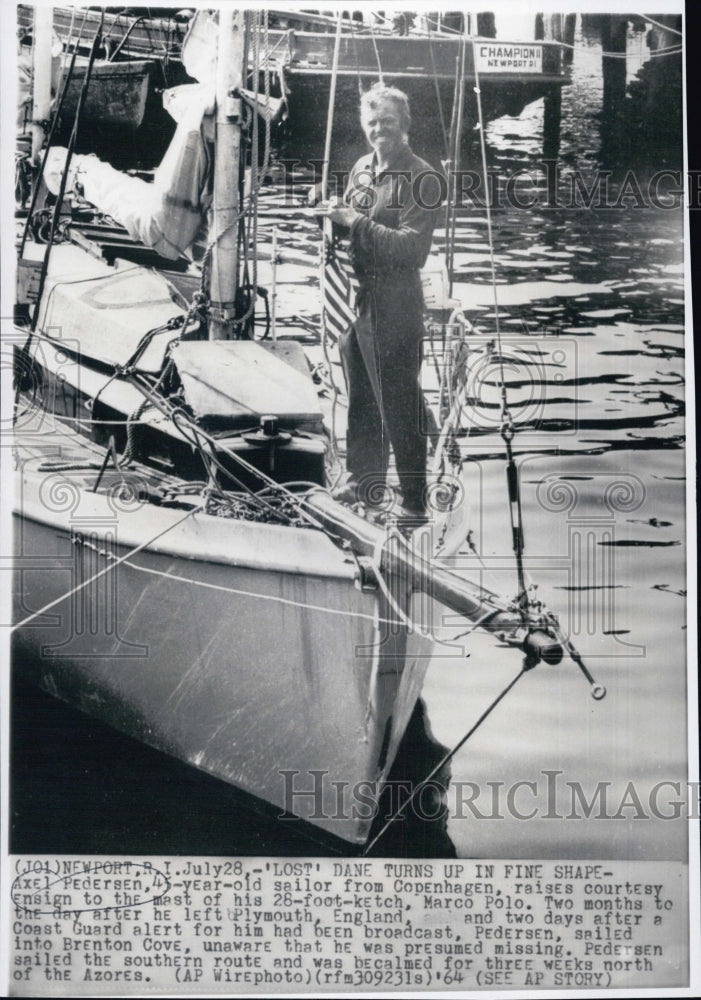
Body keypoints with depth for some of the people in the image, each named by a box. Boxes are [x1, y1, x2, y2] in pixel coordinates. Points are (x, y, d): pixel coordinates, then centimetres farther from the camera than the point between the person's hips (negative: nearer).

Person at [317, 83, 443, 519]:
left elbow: (412, 248, -19)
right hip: (354, 297, 8)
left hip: (394, 305, -8)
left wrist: (356, 222, -22)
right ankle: (364, 480, 33)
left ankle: (415, 501, 7)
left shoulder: (422, 179, -11)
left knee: (400, 406, -3)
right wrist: (336, 218, -1)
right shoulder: (362, 168, 12)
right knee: (361, 398, 18)